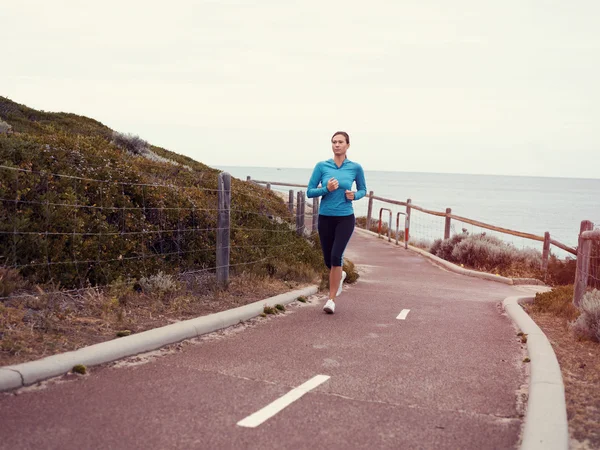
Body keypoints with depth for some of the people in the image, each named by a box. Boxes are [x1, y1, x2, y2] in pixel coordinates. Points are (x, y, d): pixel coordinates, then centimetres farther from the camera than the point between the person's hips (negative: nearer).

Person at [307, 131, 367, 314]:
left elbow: (363, 190, 12)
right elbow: (310, 192, -2)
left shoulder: (355, 168, -2)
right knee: (328, 259, 11)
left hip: (345, 218, -2)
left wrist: (354, 195, -10)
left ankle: (331, 299, -4)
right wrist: (326, 189, -19)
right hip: (325, 218, 2)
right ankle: (340, 275, 48)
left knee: (336, 256, -17)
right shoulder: (321, 166, -3)